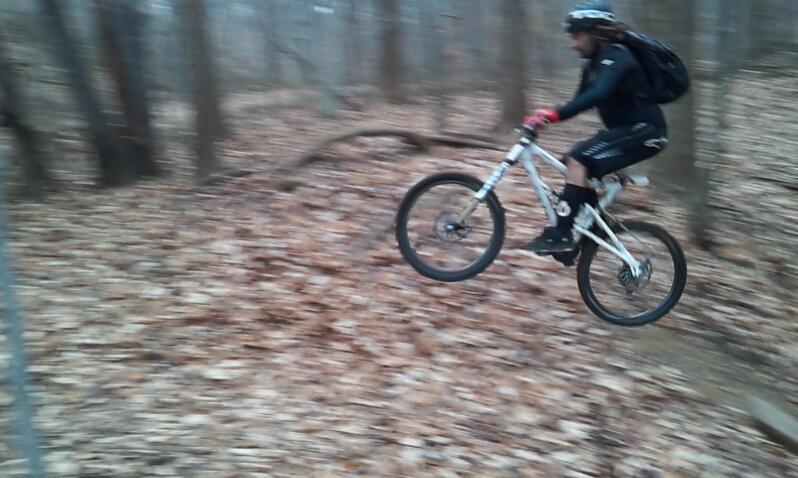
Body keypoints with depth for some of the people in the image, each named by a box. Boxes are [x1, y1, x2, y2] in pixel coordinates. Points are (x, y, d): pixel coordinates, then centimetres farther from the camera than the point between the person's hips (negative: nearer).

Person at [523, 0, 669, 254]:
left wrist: (555, 115, -44)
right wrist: (543, 117, -3)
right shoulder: (594, 62, 11)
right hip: (626, 129, 9)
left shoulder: (615, 56, -18)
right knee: (575, 163, 4)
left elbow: (598, 95, -36)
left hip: (645, 131, -9)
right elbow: (581, 100, 10)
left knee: (577, 159, -22)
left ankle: (561, 235, -21)